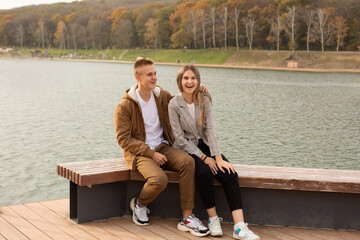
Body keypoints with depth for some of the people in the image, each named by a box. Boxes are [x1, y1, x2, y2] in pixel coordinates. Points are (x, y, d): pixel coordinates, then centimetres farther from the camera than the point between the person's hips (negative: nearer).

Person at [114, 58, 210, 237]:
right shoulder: (125, 106, -9)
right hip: (138, 153, -5)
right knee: (159, 179, -32)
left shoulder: (162, 96, 6)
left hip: (162, 147, 5)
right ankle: (139, 204, 3)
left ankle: (187, 217, -20)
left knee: (188, 161, -25)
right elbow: (123, 139, -10)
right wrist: (151, 153, -18)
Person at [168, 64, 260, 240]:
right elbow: (179, 137, -11)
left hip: (205, 145, 3)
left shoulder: (204, 100, 3)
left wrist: (218, 158, -18)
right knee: (204, 172, -34)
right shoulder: (174, 104, -7)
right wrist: (204, 158, -17)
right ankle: (213, 219, -16)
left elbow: (210, 129, -6)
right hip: (186, 150, -3)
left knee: (229, 173, -22)